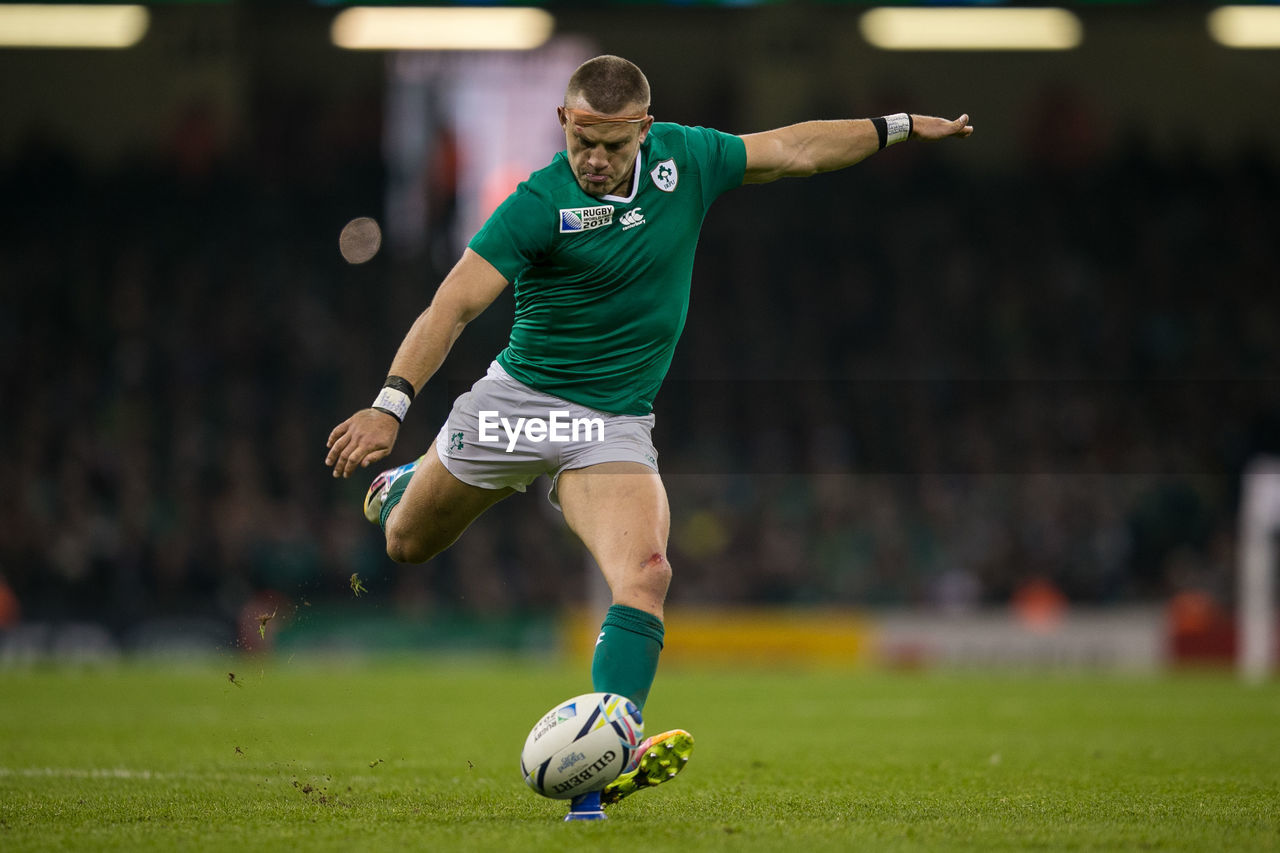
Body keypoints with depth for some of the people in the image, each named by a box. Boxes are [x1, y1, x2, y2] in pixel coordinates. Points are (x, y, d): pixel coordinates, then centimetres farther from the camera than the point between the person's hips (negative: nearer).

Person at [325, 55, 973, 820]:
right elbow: (454, 306, -23)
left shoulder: (684, 159, -3)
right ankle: (402, 485, 55)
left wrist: (901, 126, 15)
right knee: (407, 545, 17)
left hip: (616, 424, 2)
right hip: (516, 401, -2)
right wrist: (391, 405, -35)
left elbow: (795, 150, 12)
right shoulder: (539, 205, -17)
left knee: (645, 574, -24)